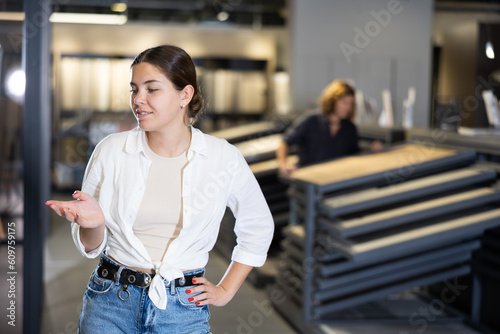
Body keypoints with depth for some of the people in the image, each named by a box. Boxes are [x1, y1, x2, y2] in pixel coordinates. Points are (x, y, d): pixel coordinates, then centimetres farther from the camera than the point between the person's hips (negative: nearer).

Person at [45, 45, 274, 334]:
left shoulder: (223, 158, -6)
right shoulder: (111, 150, -5)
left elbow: (258, 227, 10)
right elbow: (91, 247, 3)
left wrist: (225, 291, 7)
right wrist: (93, 223, -19)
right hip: (110, 307, 1)